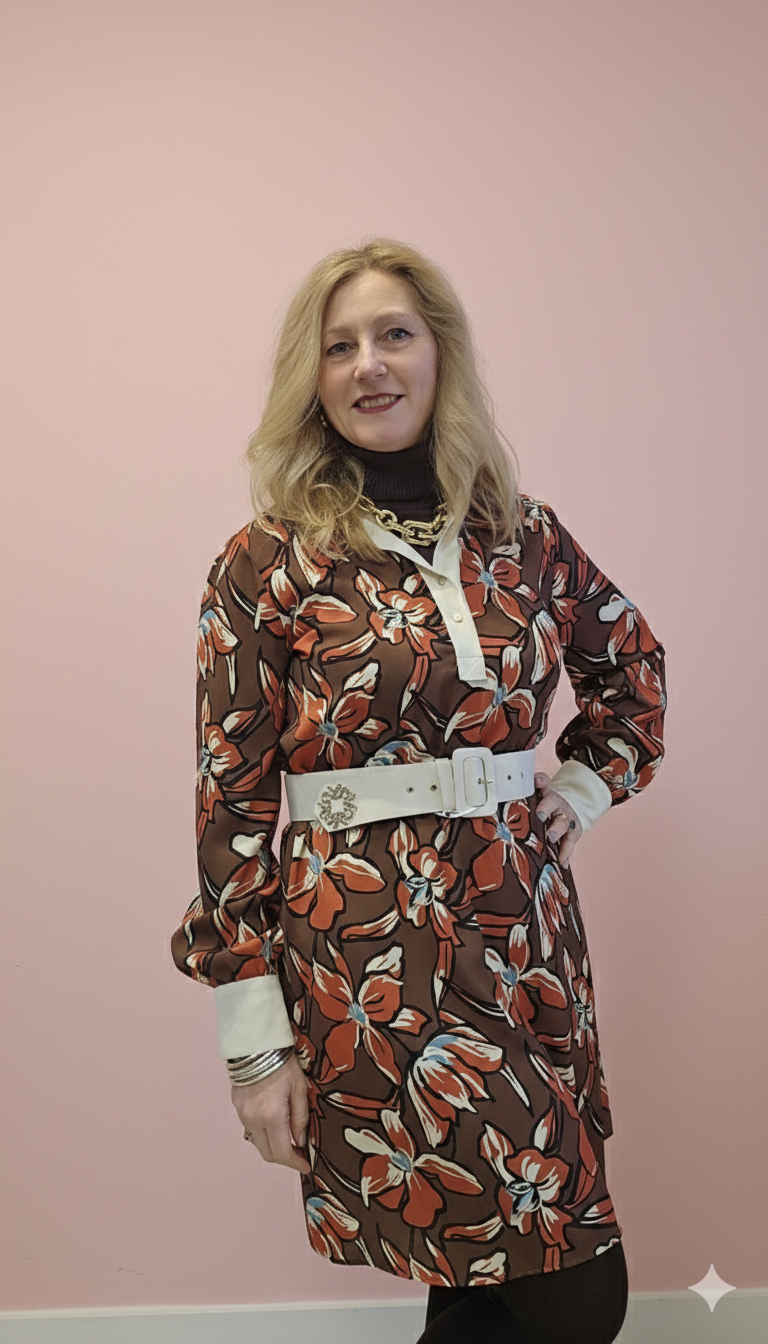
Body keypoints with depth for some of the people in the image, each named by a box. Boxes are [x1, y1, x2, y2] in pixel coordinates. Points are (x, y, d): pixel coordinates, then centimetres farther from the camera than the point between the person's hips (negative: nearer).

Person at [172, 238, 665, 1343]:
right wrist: (256, 1042, -7)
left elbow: (633, 662, 24)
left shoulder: (520, 534, 6)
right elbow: (233, 807, -6)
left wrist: (589, 783, 9)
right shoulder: (268, 564, -5)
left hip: (528, 932, 5)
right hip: (369, 955, -4)